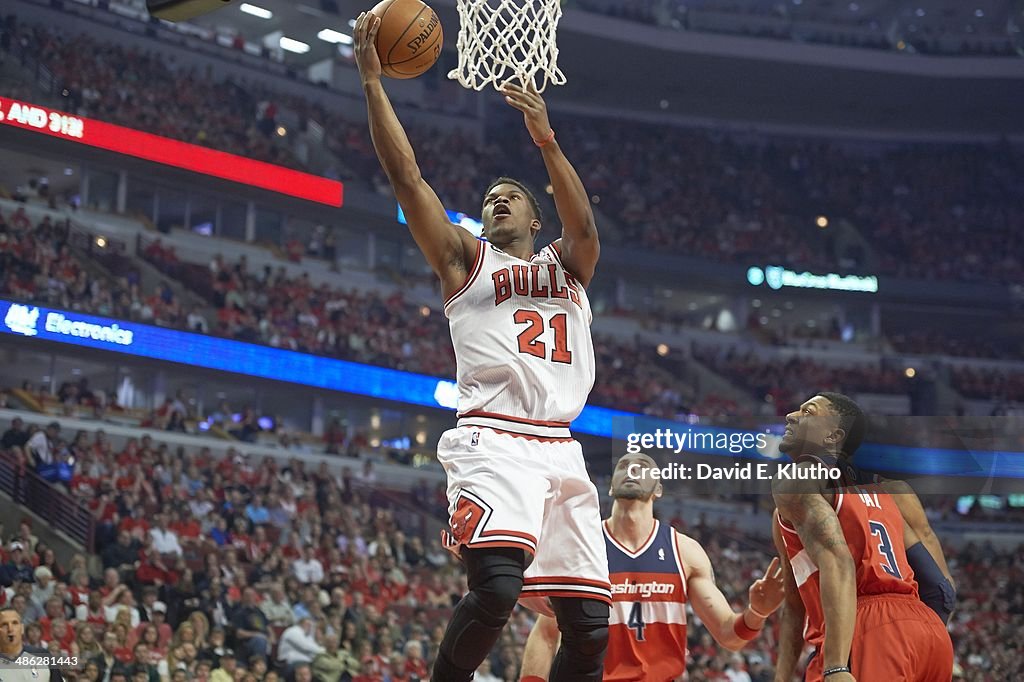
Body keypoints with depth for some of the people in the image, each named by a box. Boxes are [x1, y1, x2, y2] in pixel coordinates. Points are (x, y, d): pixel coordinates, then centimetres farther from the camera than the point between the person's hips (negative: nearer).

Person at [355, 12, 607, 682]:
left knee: (590, 625, -2)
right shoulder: (464, 260, 17)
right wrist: (372, 80, 2)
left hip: (561, 449, 4)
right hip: (494, 440, -4)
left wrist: (545, 139, -13)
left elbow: (585, 226, 0)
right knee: (496, 588, -27)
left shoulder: (566, 267, 24)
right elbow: (407, 175, 7)